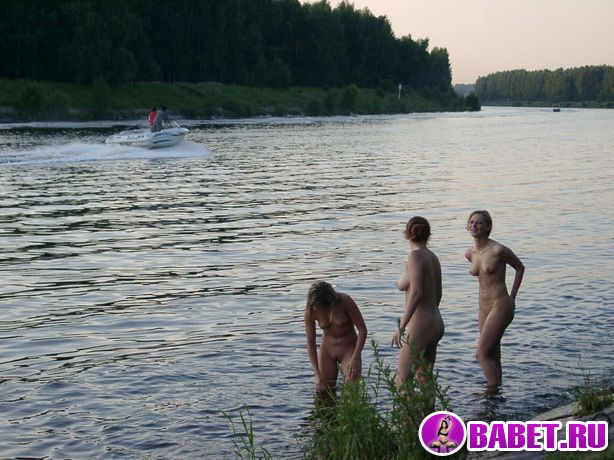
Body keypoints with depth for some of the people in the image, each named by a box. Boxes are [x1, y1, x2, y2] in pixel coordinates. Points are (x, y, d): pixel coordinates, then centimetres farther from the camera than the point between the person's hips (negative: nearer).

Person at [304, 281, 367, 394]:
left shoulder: (345, 301, -23)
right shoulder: (310, 311, -17)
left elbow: (362, 329, -16)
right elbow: (310, 343, -11)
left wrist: (355, 359, -23)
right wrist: (317, 375, -16)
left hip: (349, 348, -2)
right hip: (327, 349, 2)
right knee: (323, 393, -1)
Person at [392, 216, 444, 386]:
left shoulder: (415, 256, -15)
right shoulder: (433, 257, 9)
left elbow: (416, 293, -24)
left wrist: (401, 327, -26)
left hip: (419, 326, -9)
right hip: (436, 323, 9)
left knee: (402, 381, -4)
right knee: (424, 378, 15)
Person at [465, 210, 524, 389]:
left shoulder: (498, 250, -16)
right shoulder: (470, 253, 4)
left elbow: (520, 268, -1)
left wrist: (512, 297, 2)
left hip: (500, 306, -7)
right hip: (484, 307, 7)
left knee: (481, 355, -12)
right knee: (493, 357, 13)